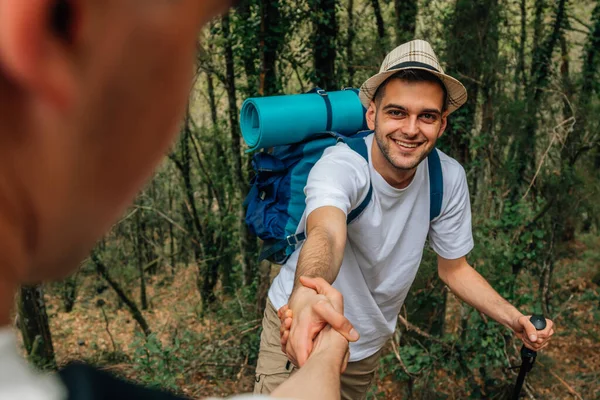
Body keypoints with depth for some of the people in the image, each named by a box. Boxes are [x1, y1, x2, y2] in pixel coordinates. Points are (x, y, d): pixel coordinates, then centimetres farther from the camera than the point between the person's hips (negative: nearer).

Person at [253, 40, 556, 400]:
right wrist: (306, 298, -72)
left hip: (370, 342, 4)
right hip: (297, 328, -4)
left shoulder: (449, 178, -15)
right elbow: (326, 234, -51)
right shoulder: (341, 165, -30)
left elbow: (454, 267, -2)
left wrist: (513, 317, -17)